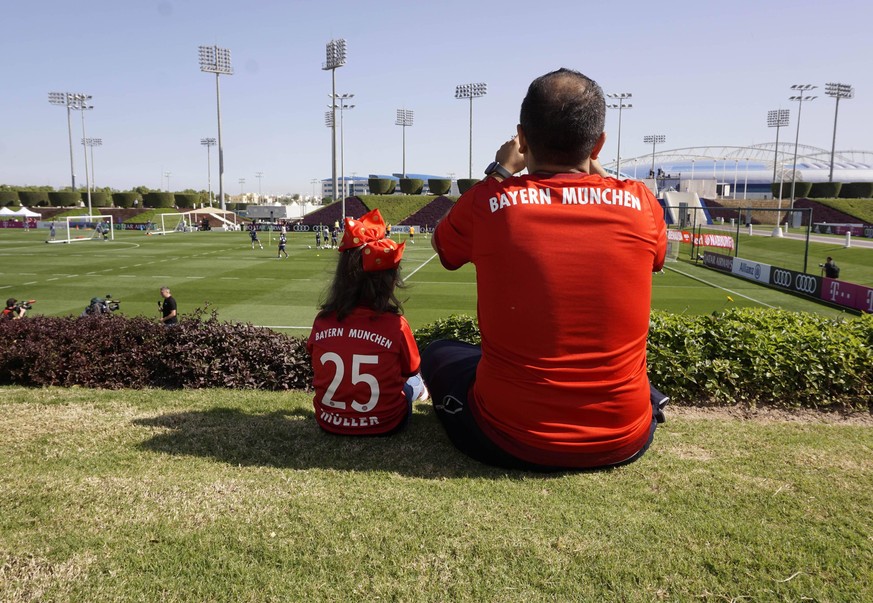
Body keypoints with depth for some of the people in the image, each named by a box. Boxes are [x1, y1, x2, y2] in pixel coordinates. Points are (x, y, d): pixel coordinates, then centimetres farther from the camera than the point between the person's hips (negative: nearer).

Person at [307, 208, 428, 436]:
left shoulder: (322, 323, -11)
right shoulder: (396, 325, -20)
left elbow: (321, 370, 4)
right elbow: (411, 370, -4)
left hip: (329, 421, 3)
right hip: (383, 424, -3)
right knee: (412, 381, 29)